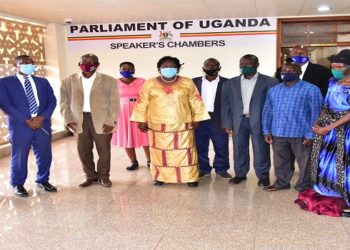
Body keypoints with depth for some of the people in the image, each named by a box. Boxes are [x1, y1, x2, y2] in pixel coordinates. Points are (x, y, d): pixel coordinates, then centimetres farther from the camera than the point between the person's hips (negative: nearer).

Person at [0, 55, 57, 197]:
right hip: (20, 126, -3)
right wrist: (26, 121, -14)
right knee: (19, 157, 6)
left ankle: (43, 180, 29)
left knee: (45, 155, 10)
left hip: (43, 125, 4)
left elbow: (52, 101, 7)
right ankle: (18, 184, 25)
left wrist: (42, 118, -10)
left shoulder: (43, 82, 14)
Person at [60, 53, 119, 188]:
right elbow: (65, 103, 7)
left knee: (104, 150, 6)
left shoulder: (109, 81, -1)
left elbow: (114, 103, -3)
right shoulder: (68, 81, 6)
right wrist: (68, 120, -4)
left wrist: (110, 121, -11)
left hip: (101, 120, -2)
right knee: (83, 150, 9)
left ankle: (104, 176, 24)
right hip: (79, 120, 2)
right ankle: (90, 175, 26)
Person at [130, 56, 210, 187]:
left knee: (185, 153, 3)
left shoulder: (187, 83, 1)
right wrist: (142, 121, -1)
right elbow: (142, 104, 3)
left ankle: (190, 177, 12)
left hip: (182, 126, 0)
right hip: (158, 127, 1)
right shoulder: (149, 84, 1)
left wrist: (196, 119, 2)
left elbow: (195, 102, 5)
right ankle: (160, 177, 20)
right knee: (159, 153, 7)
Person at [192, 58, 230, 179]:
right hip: (199, 119, 2)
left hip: (219, 120, -1)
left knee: (221, 147, 5)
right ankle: (203, 168, 23)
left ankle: (221, 169, 21)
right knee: (200, 146, 9)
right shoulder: (195, 82, 6)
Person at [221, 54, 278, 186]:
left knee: (261, 151, 3)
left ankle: (263, 176, 20)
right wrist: (227, 123, 2)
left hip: (259, 122, -3)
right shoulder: (231, 83, 9)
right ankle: (240, 174, 26)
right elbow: (225, 104, 8)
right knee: (239, 150, 10)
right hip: (239, 121, 3)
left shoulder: (269, 82, -1)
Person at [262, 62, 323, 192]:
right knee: (280, 161, 15)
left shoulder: (311, 89, -5)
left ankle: (303, 187, 23)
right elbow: (267, 112, 12)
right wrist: (267, 131, 5)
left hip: (301, 134, -4)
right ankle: (281, 183, 32)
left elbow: (315, 113, -7)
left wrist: (311, 134, -12)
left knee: (304, 161, 8)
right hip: (278, 133, 4)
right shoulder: (273, 90, 11)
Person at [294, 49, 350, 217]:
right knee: (325, 160, 13)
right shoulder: (333, 82, 8)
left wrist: (329, 127, -17)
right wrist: (318, 123, -1)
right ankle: (326, 195, 28)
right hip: (327, 126, 7)